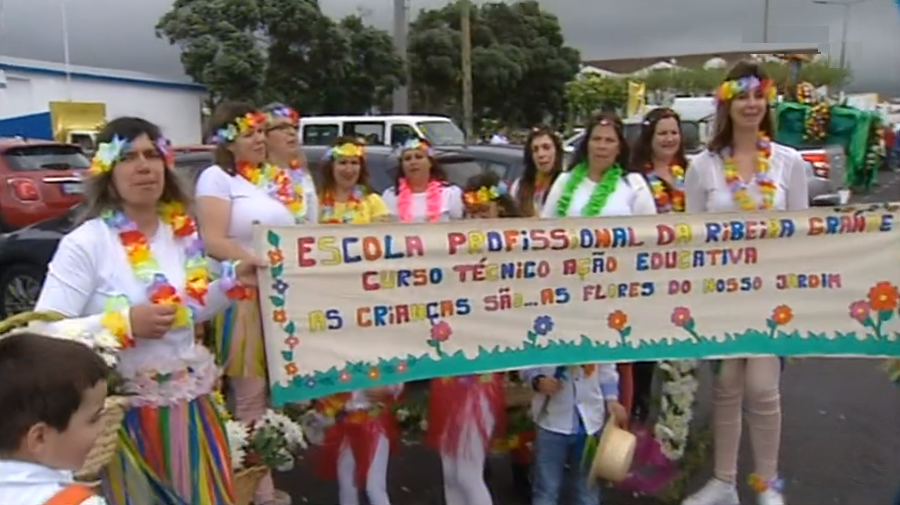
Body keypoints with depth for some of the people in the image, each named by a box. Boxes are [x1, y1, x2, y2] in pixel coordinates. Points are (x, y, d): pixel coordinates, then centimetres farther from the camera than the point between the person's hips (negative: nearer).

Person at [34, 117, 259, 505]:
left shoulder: (182, 233, 3)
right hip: (129, 413, -5)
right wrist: (126, 324, -25)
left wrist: (234, 281, -1)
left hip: (190, 404, 6)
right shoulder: (84, 244, -15)